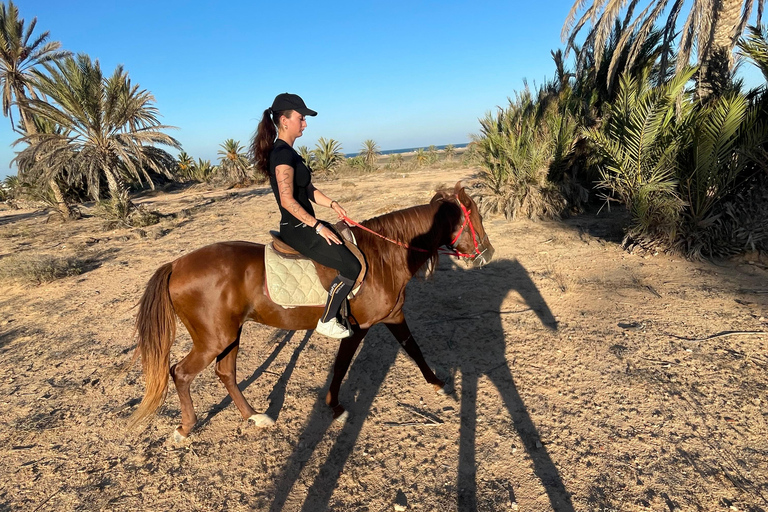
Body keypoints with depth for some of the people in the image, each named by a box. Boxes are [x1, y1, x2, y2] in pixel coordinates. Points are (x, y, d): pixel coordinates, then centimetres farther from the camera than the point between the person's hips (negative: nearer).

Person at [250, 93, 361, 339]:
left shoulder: (287, 152, 14)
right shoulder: (283, 153, -17)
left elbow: (308, 189, 17)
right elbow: (288, 201, -24)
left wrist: (331, 203, 3)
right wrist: (318, 226, -20)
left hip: (303, 226, 11)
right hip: (297, 230, -11)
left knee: (349, 244, 19)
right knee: (352, 266, -13)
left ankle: (339, 308, 24)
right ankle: (327, 321, 2)